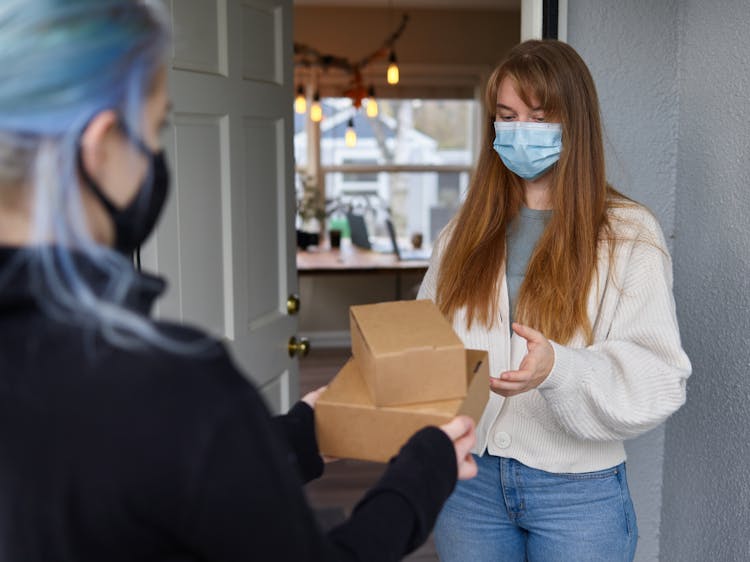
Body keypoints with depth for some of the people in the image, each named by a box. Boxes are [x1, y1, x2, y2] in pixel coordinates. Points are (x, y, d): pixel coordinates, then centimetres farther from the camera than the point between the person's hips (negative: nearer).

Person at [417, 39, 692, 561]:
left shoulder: (629, 234, -6)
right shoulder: (469, 228, 7)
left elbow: (659, 377, -13)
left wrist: (558, 368, -29)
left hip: (577, 490, -3)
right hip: (470, 476, 3)